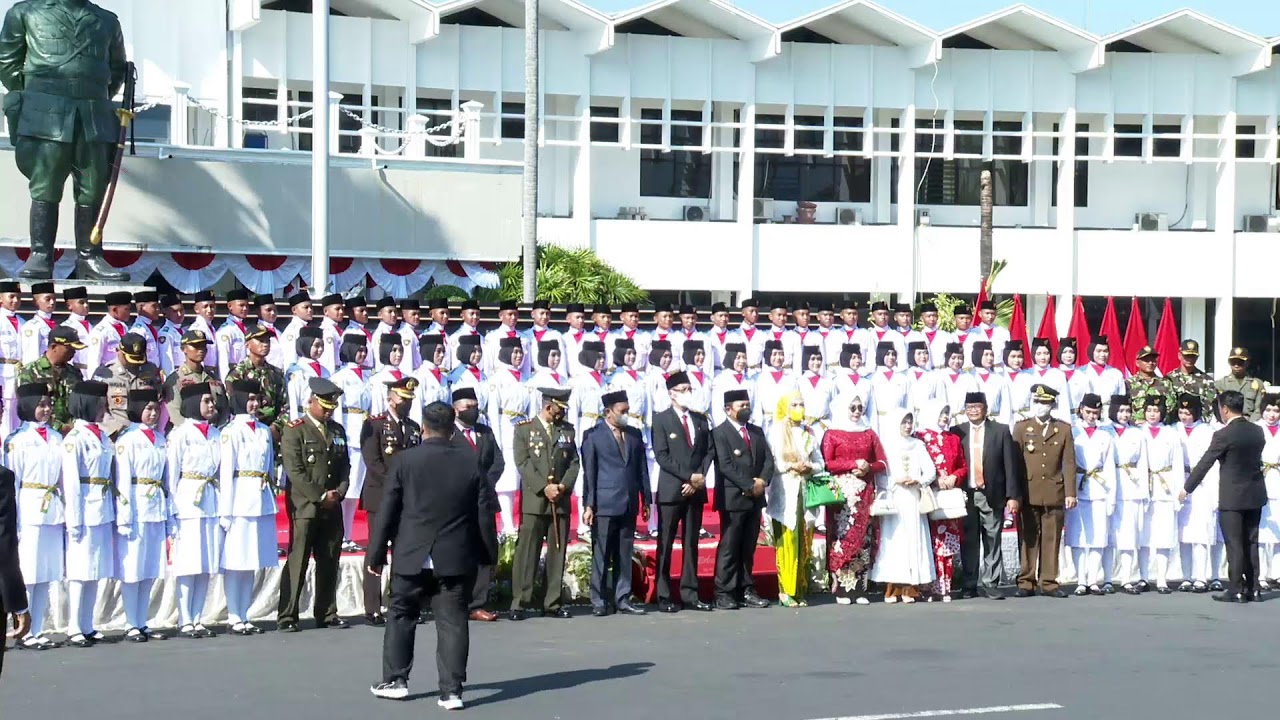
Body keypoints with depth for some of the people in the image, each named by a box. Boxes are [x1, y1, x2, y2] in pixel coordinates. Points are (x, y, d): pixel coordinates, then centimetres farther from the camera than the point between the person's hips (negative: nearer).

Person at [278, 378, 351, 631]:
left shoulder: (338, 431, 16)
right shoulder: (295, 430, -3)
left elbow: (345, 466, 16)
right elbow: (294, 471, -11)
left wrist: (339, 492, -2)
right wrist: (320, 496, -12)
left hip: (332, 508, 6)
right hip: (304, 508, -6)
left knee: (329, 564, 8)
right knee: (297, 563, -4)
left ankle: (327, 614, 16)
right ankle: (288, 617, 0)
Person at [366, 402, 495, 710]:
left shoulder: (405, 460, -5)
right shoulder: (470, 462, -1)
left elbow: (387, 512, -3)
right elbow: (483, 514, 2)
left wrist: (376, 554, 4)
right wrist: (488, 554, 13)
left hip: (411, 557, 0)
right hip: (456, 558, 0)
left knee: (401, 617, 16)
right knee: (452, 623, 2)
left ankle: (395, 679, 22)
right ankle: (451, 690, 0)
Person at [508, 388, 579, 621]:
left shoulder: (567, 430, 15)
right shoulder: (524, 429, 3)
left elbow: (574, 463, 10)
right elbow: (522, 463, -5)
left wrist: (563, 486, -7)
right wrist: (544, 487, -13)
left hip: (561, 501, 4)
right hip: (534, 500, -4)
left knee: (558, 552, 5)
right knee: (527, 552, -6)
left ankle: (553, 602, 11)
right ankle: (519, 603, -3)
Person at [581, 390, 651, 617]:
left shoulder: (635, 435, 14)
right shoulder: (593, 436, 1)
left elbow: (642, 469, 14)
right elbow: (589, 472, -2)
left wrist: (646, 500, 10)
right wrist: (588, 505, -6)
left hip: (629, 505, 4)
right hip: (605, 504, -4)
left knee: (624, 556, 7)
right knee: (601, 555, -1)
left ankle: (622, 600, 11)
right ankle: (599, 602, 4)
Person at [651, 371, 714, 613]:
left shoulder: (701, 419, 13)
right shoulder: (661, 420, -2)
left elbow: (709, 451, 9)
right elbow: (661, 456, -10)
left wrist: (700, 478, -6)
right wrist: (689, 476, -14)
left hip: (696, 489, 5)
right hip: (671, 490, -5)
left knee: (691, 543, 7)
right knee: (665, 544, -1)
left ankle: (690, 593, 11)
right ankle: (664, 596, 3)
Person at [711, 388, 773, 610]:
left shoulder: (757, 431, 17)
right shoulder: (719, 433, -5)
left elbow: (768, 459, 11)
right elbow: (725, 467, -14)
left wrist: (763, 480, -8)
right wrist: (749, 486, -17)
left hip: (755, 498, 6)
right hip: (733, 498, -6)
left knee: (748, 548, 8)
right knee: (729, 547, -5)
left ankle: (746, 591, 11)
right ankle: (724, 594, -3)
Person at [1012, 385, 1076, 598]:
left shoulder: (1064, 429, 10)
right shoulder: (1021, 428, 8)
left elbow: (1069, 463, 6)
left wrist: (1070, 492, -2)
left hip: (1054, 494, 1)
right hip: (1028, 493, -1)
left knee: (1052, 539, 3)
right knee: (1028, 539, 1)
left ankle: (1049, 583, 8)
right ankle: (1026, 583, 5)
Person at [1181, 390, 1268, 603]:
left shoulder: (1224, 435, -16)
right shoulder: (1258, 432, 3)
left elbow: (1204, 464, -11)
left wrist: (1187, 488, -1)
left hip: (1232, 497, -6)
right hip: (1255, 495, 6)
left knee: (1234, 545, -1)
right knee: (1250, 543, 12)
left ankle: (1237, 590, 0)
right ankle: (1252, 588, 15)